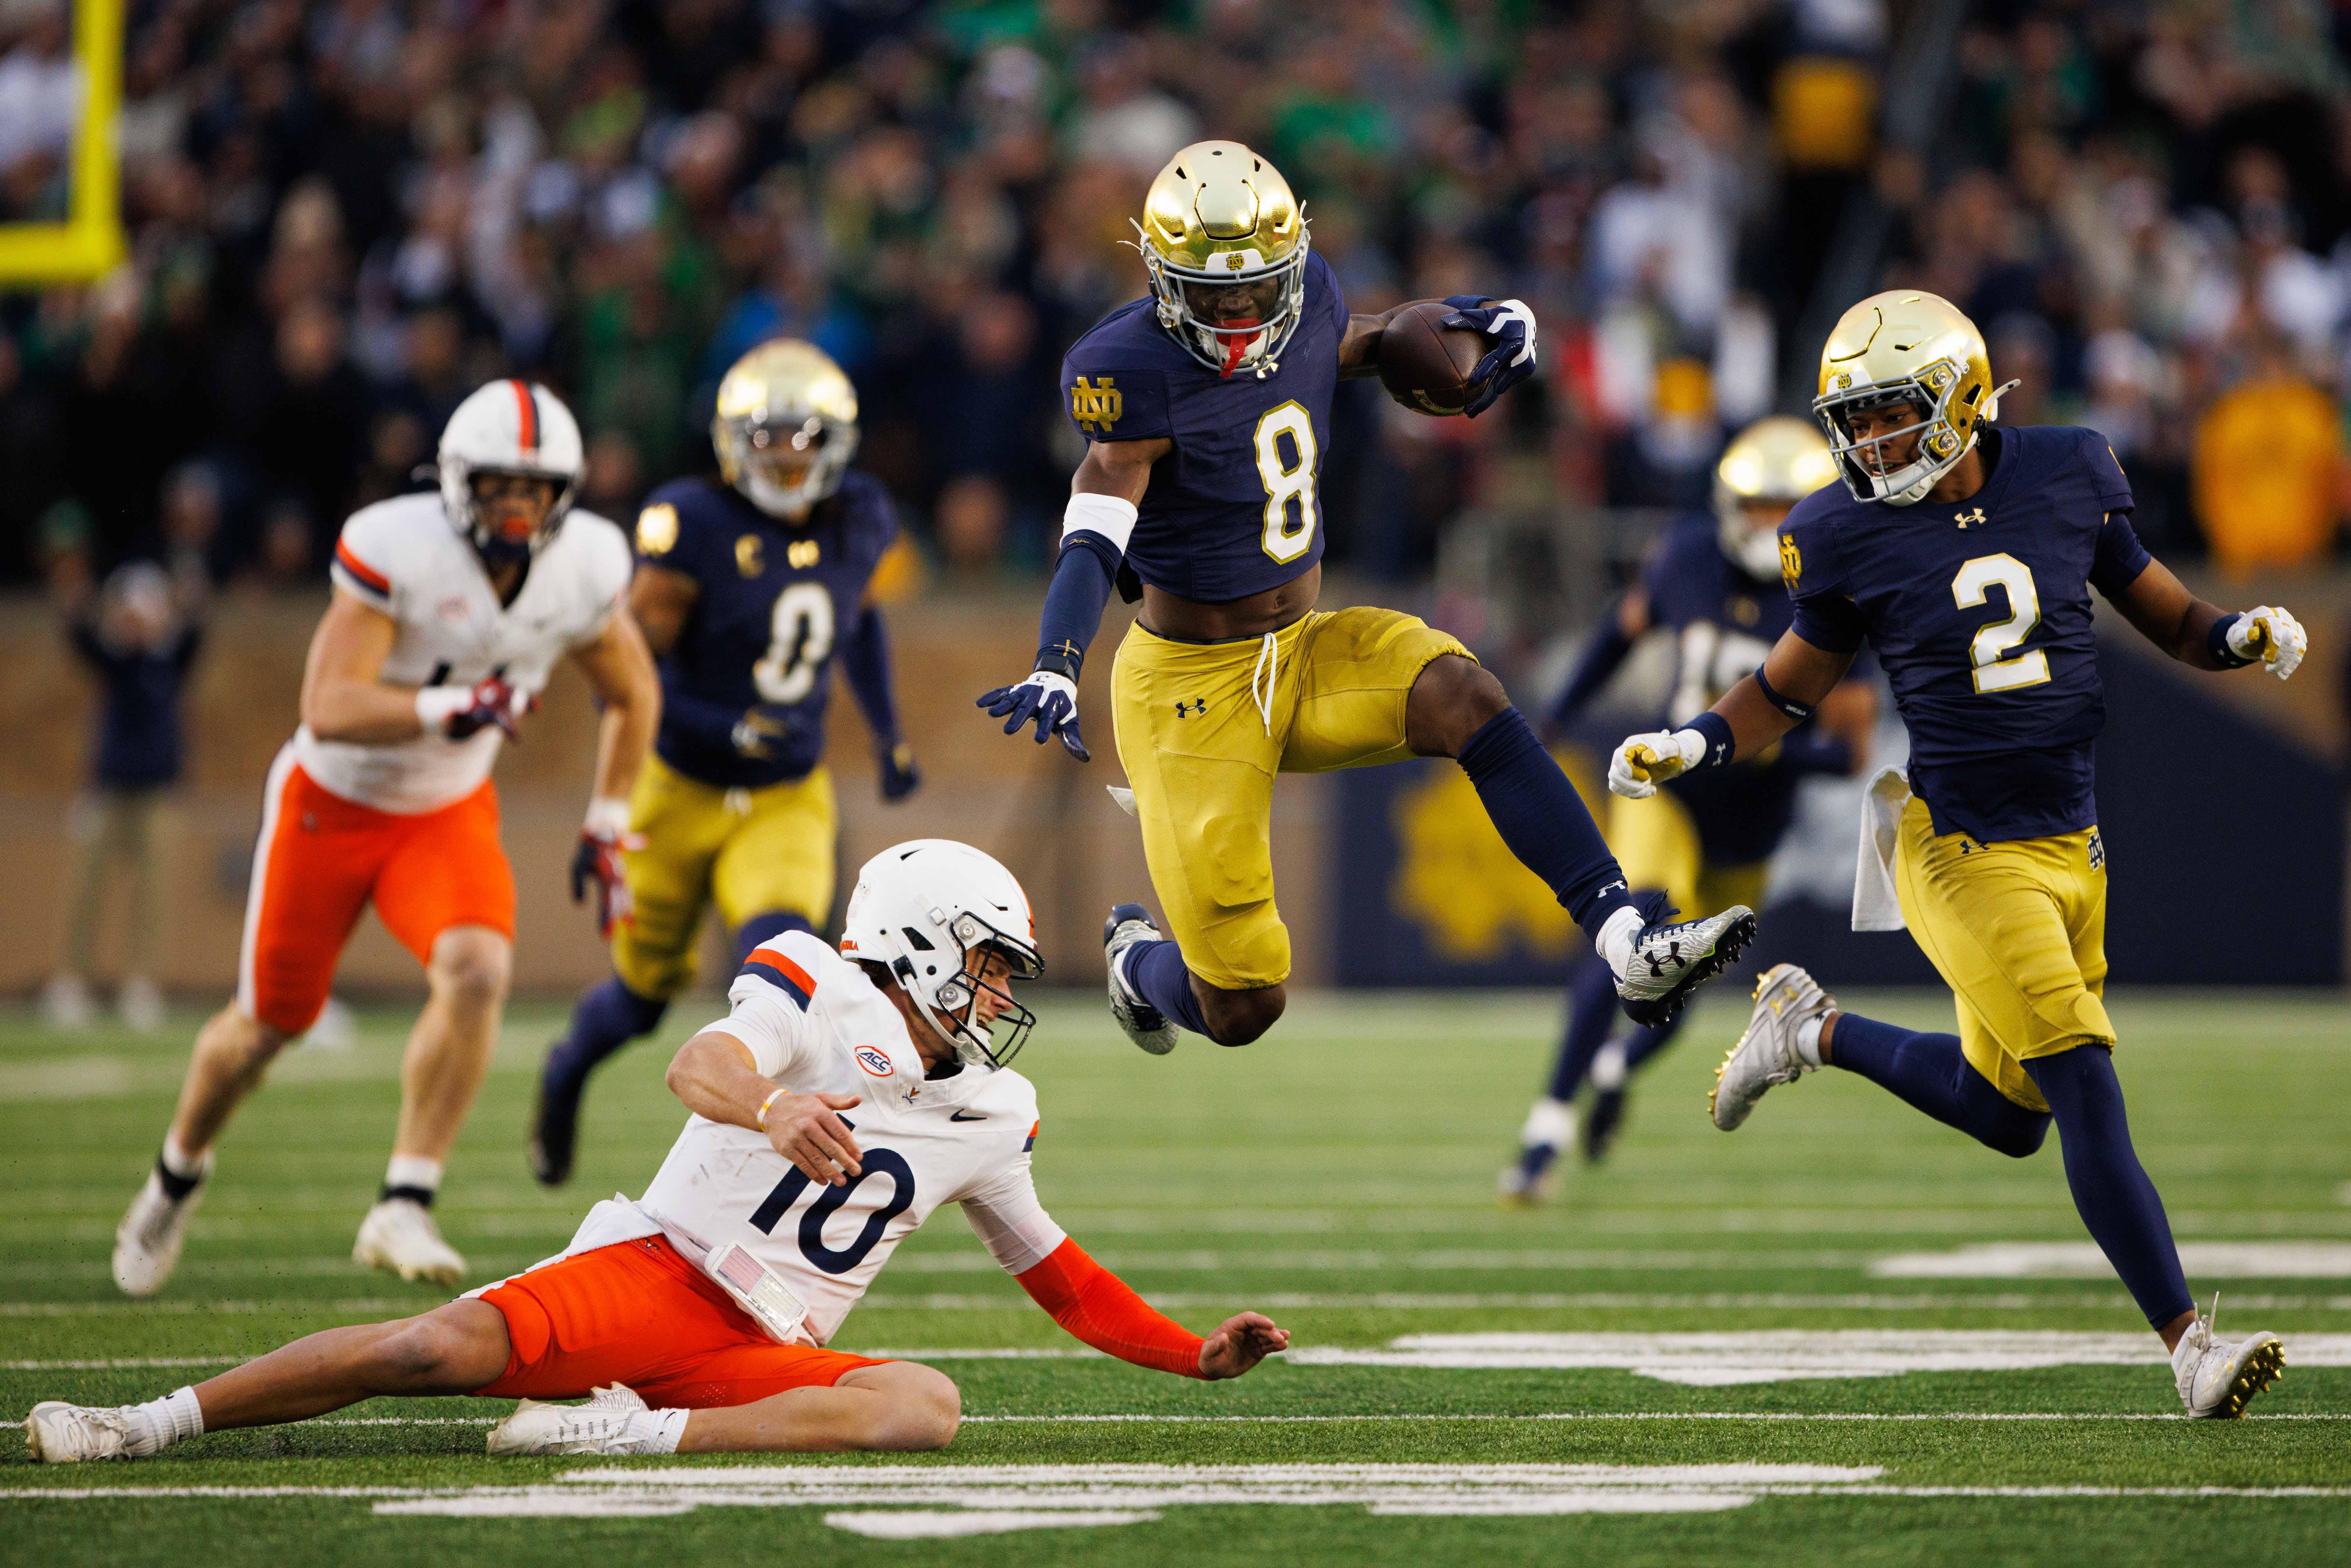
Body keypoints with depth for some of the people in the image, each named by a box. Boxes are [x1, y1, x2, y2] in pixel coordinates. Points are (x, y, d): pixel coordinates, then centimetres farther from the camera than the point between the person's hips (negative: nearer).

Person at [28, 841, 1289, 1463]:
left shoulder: (988, 1119, 17)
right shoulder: (823, 993, -2)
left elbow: (1062, 1277, 30)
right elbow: (700, 1067, -23)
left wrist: (1195, 1356, 23)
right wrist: (771, 1109, -45)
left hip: (761, 1354, 5)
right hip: (655, 1270, -4)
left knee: (927, 1408, -26)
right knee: (444, 1348, -28)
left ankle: (639, 1436, -32)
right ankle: (149, 1424, -19)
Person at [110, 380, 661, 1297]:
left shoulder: (585, 570, -13)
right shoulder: (398, 550, -28)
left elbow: (633, 697, 8)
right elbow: (329, 710, -34)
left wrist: (606, 823, 7)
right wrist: (445, 708, -49)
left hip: (448, 812, 3)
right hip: (331, 803, -3)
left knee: (477, 972, -26)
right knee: (271, 1021, 9)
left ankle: (404, 1209, -20)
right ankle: (179, 1172, 40)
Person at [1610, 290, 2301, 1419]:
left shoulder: (2066, 480, -1)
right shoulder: (1851, 537, -6)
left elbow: (2164, 615, 10)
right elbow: (1789, 689, 7)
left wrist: (2243, 638, -10)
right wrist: (1694, 745, -9)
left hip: (2073, 846, 5)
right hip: (1961, 852, -4)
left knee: (2009, 1113, 15)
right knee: (2089, 1095, -15)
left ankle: (1813, 1031, 35)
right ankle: (2189, 1346, -11)